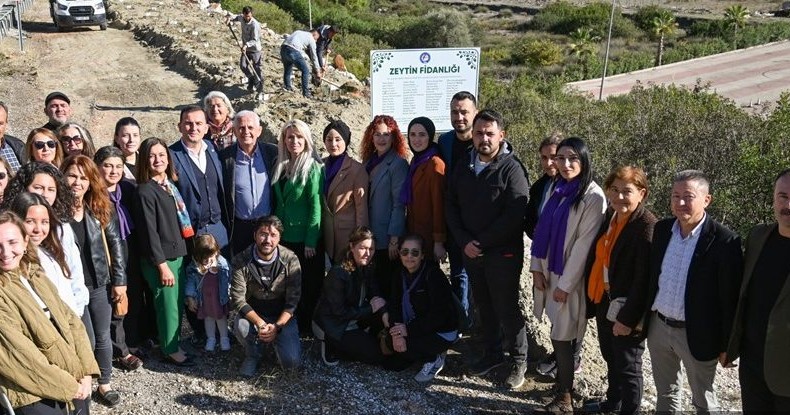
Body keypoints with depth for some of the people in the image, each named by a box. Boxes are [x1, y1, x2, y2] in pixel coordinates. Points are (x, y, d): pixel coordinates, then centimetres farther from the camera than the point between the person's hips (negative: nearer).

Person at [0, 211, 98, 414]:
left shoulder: (36, 276, 8)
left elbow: (70, 321, 8)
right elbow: (19, 354, -17)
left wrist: (86, 371, -3)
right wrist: (68, 385, -12)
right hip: (34, 397, -6)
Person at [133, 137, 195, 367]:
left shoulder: (170, 184, 8)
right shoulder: (145, 191, -13)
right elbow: (149, 232, -15)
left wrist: (182, 253, 12)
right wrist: (162, 265, -15)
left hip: (178, 254, 7)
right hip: (160, 259, -7)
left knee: (179, 302, 12)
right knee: (168, 304, 3)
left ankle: (174, 344, 28)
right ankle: (171, 350, 19)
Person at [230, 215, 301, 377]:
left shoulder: (290, 260, -15)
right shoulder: (241, 260, -15)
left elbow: (292, 300, -13)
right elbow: (238, 299, -17)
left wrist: (276, 326, -26)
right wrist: (260, 323, -30)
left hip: (282, 315, 0)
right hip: (253, 313, 0)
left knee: (291, 362, -18)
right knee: (241, 327, -35)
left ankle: (276, 339, 18)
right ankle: (252, 354, 1)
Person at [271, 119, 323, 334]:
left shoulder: (313, 167, -10)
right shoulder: (281, 166, 8)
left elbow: (316, 206, -13)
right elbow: (277, 202, 12)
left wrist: (311, 241, -15)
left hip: (305, 239, -6)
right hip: (284, 236, 6)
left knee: (308, 285, 6)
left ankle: (307, 327, 20)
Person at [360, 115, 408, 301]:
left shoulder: (398, 164, -8)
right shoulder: (368, 162, 12)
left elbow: (399, 203, -13)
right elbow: (364, 200, 14)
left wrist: (394, 239, -16)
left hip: (387, 238, -6)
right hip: (370, 236, 6)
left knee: (387, 285, 2)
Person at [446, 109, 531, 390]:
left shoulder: (512, 168, -11)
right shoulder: (463, 168, 7)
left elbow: (514, 215, -18)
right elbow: (452, 207, 6)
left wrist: (482, 242, -17)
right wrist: (464, 242, -7)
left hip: (503, 253, -5)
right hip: (470, 251, 5)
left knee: (507, 308, 3)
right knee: (484, 306, 16)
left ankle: (519, 361, 21)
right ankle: (491, 353, 33)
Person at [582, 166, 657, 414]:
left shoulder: (647, 226, -20)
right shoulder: (610, 215, 4)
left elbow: (644, 278, -22)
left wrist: (628, 318, -21)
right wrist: (593, 295, 12)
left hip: (625, 308, -8)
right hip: (602, 300, 8)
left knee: (627, 366, 9)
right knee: (610, 357, 25)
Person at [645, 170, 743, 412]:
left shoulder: (724, 241, -18)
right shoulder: (662, 229, -1)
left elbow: (730, 298, -14)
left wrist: (727, 345, -10)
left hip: (697, 334, -5)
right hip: (658, 326, 5)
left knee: (703, 401, 14)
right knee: (665, 393, 22)